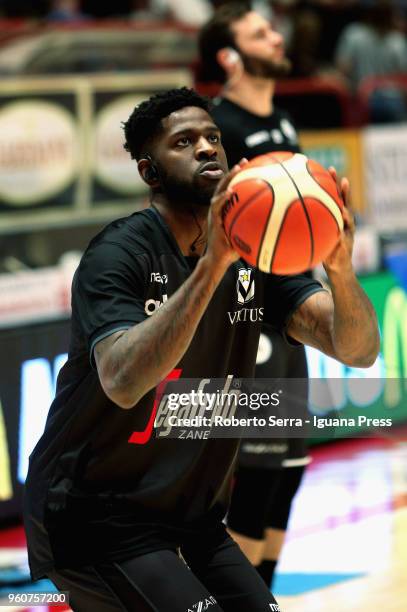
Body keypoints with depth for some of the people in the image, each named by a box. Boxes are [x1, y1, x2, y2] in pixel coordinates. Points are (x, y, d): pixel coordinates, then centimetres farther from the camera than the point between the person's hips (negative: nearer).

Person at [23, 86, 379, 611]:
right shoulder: (118, 253, -16)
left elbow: (358, 351, -9)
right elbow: (123, 382, -34)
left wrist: (340, 266, -30)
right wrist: (213, 264, -41)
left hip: (191, 520, 7)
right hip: (95, 518, -7)